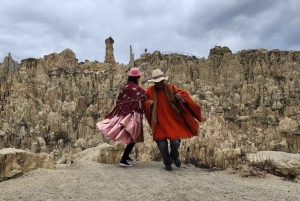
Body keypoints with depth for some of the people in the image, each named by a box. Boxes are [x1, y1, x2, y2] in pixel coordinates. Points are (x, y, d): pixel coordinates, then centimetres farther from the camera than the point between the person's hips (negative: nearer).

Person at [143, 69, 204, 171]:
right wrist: (148, 103, -13)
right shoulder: (150, 91, 1)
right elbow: (144, 103, 9)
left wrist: (181, 97, -19)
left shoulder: (170, 88, -1)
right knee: (162, 145, 0)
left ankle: (175, 156, 29)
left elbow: (185, 94, 3)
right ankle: (167, 163, 29)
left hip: (172, 121, 0)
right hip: (159, 123, 1)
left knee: (175, 142, -8)